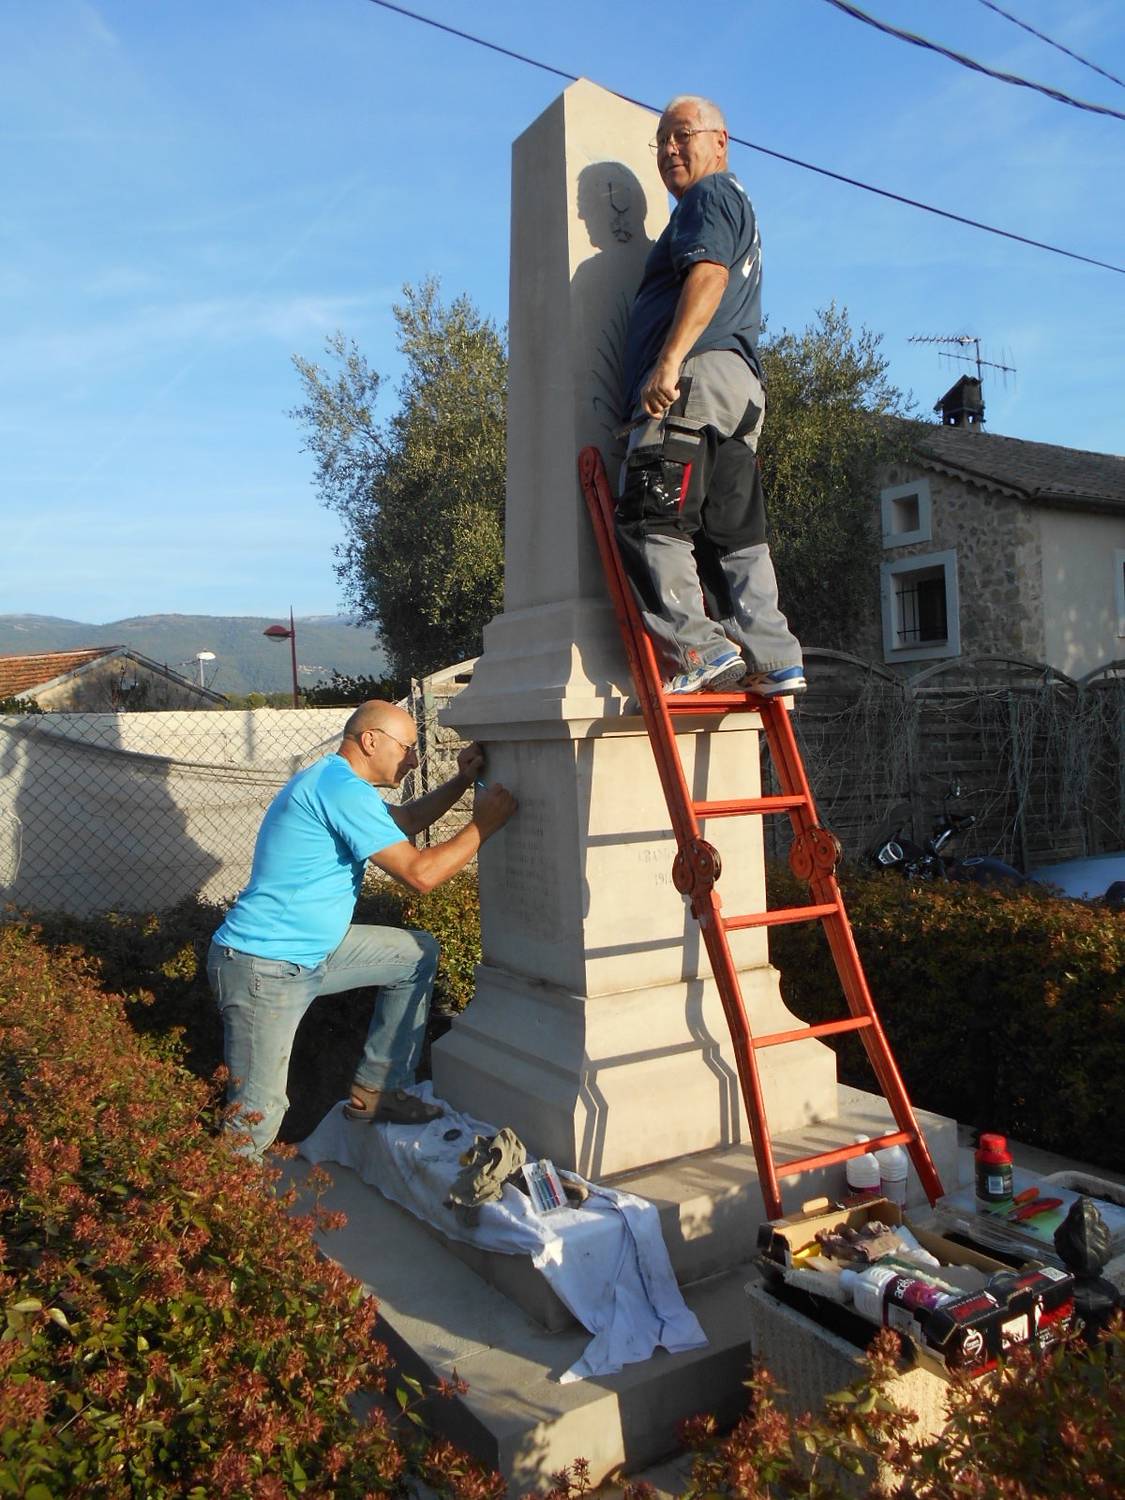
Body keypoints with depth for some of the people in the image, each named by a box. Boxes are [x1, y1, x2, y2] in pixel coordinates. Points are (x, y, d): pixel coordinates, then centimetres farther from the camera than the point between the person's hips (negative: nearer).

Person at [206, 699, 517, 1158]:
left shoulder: (331, 780, 14)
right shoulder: (341, 787, -20)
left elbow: (405, 820, 27)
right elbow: (419, 873, -22)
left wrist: (462, 780, 15)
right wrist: (483, 824, -11)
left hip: (310, 952, 11)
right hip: (262, 969, -11)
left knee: (418, 953, 15)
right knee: (254, 1126, -11)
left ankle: (374, 1091, 21)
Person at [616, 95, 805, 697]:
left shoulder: (712, 195, 5)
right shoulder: (738, 208, 36)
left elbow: (708, 273, -13)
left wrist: (670, 360, -23)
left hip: (696, 376, -10)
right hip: (740, 385, 10)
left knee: (650, 520, -15)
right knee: (734, 532, 3)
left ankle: (696, 649, -20)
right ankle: (772, 659, -1)